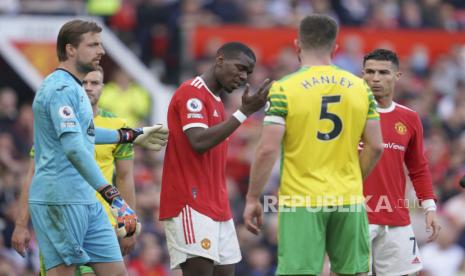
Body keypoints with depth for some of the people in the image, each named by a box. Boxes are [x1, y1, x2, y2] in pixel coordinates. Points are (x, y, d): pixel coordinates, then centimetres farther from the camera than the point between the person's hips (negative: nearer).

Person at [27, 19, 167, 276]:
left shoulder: (73, 88, 18)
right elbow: (74, 148, -26)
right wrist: (111, 194, -31)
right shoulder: (61, 88, -15)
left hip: (87, 200, 10)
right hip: (60, 199, -10)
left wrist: (131, 136, 41)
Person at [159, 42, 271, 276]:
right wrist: (244, 113, -20)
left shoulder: (214, 100, 20)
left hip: (217, 208, 10)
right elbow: (199, 142, -22)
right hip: (191, 206, -10)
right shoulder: (192, 92, -8)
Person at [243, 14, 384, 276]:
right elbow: (375, 147, 6)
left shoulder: (284, 89, -6)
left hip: (301, 201, -3)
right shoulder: (359, 87, 5)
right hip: (349, 200, 3)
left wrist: (253, 198, -2)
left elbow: (268, 150, -11)